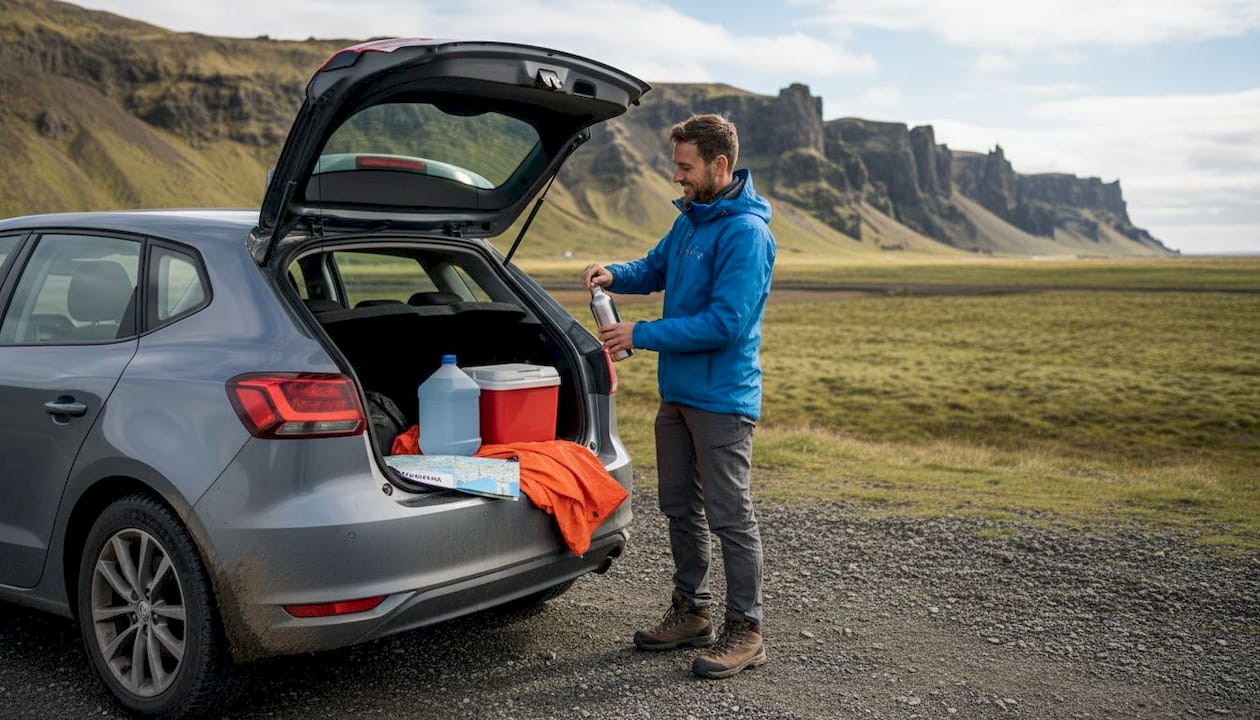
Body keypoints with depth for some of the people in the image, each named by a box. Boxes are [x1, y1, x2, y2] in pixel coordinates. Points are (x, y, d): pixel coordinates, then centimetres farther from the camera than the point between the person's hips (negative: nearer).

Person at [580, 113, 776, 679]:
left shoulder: (746, 233, -19)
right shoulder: (690, 218, 9)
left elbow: (725, 323, -24)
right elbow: (654, 269, 24)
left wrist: (641, 335, -20)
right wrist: (613, 275, 1)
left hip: (722, 399, -9)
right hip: (677, 393, 9)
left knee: (730, 517, 0)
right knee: (680, 508, 16)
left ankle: (745, 631, 12)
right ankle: (691, 611, 31)